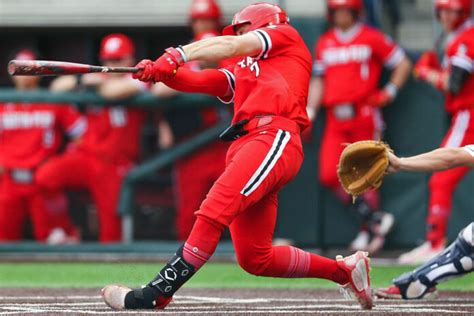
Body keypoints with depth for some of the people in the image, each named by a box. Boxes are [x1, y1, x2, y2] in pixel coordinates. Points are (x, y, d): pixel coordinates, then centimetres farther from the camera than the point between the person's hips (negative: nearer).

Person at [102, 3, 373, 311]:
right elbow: (196, 81, 20)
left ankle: (157, 293, -34)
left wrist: (177, 55, -6)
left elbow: (231, 46, 4)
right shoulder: (240, 73, 35)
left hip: (275, 138, -9)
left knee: (213, 213, -24)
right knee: (255, 259, 4)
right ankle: (345, 270, 17)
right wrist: (161, 72, 0)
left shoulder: (287, 36, 18)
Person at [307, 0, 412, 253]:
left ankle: (369, 232, 12)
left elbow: (403, 63, 5)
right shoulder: (324, 43, 13)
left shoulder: (372, 38, 0)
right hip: (335, 119, 4)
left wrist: (390, 92, -5)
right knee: (330, 176, -9)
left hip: (364, 116, -4)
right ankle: (376, 219, 2)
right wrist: (309, 113, 7)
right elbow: (318, 81, 16)